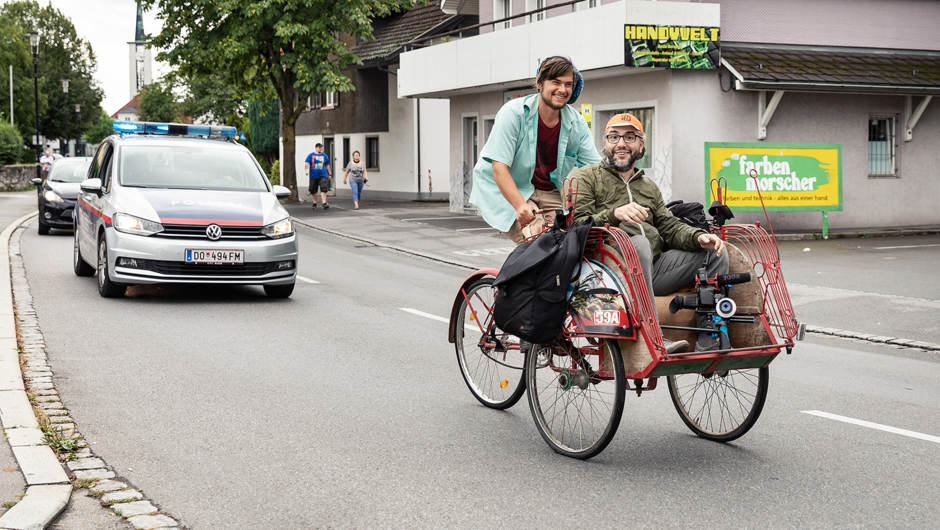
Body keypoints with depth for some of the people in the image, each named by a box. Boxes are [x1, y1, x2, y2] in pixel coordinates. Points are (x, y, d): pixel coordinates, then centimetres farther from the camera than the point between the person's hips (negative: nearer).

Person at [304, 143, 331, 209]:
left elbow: (327, 165, 18)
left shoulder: (324, 156, 11)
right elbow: (307, 164, -4)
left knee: (323, 189, -15)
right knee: (313, 191, 5)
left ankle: (324, 203, -19)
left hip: (323, 175, 0)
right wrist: (306, 170, -22)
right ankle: (314, 203, 19)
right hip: (313, 176, 0)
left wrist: (329, 174, 19)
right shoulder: (311, 155, 5)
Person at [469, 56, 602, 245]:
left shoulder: (577, 124, 0)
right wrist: (520, 206, -37)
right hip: (506, 192, -5)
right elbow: (499, 167, -21)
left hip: (549, 194, 5)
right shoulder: (513, 113, -15)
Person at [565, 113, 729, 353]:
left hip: (652, 268, 6)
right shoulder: (585, 178, 10)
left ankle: (708, 339, -10)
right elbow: (576, 224, -5)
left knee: (715, 252, -9)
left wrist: (698, 237, -6)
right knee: (639, 243, -38)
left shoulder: (649, 187, 29)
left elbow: (670, 226, 16)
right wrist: (614, 214, -24)